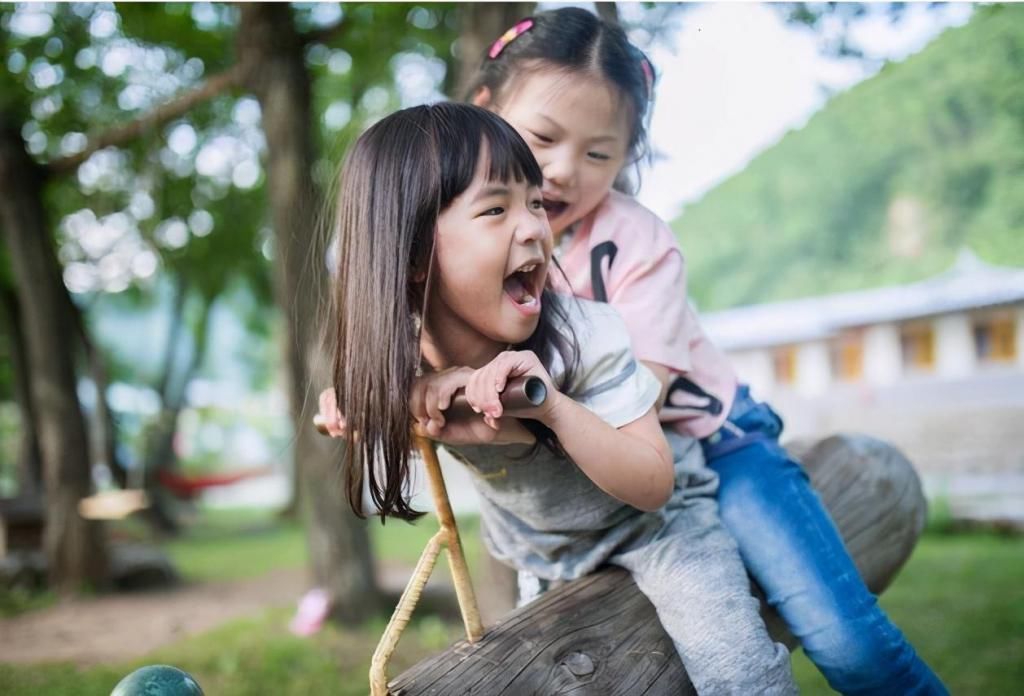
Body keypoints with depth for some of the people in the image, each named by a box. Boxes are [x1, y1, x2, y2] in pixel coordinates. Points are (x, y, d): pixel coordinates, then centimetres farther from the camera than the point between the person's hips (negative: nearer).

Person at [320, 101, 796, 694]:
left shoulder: (588, 338, -35)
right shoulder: (401, 363, -23)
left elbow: (652, 486, -35)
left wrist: (554, 409, -49)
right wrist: (353, 399, -19)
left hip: (649, 519, -3)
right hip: (538, 549, 4)